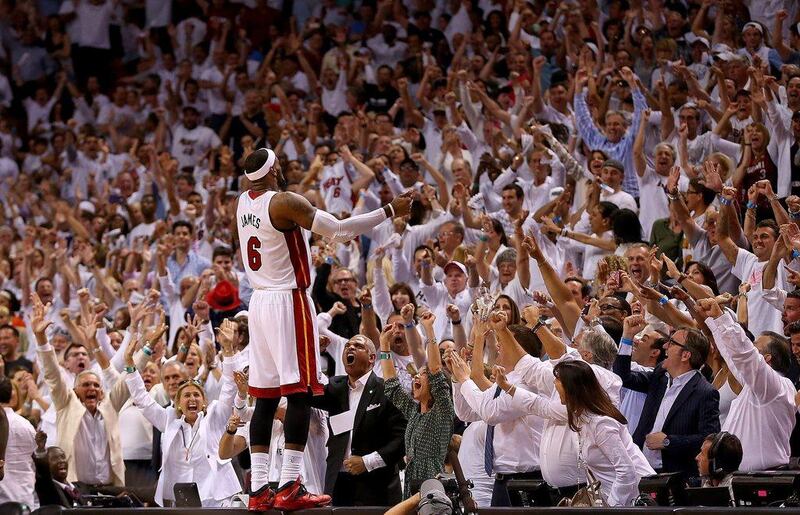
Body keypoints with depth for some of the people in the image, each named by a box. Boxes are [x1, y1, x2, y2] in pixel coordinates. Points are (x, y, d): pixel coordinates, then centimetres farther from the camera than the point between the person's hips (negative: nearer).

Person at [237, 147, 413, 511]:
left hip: (259, 302, 8)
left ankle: (258, 489, 4)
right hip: (289, 302, -8)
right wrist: (389, 212, -11)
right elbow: (338, 231, -17)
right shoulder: (285, 203, -14)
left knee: (265, 396, 8)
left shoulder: (244, 202, 9)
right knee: (300, 392, -7)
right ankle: (289, 488, -14)